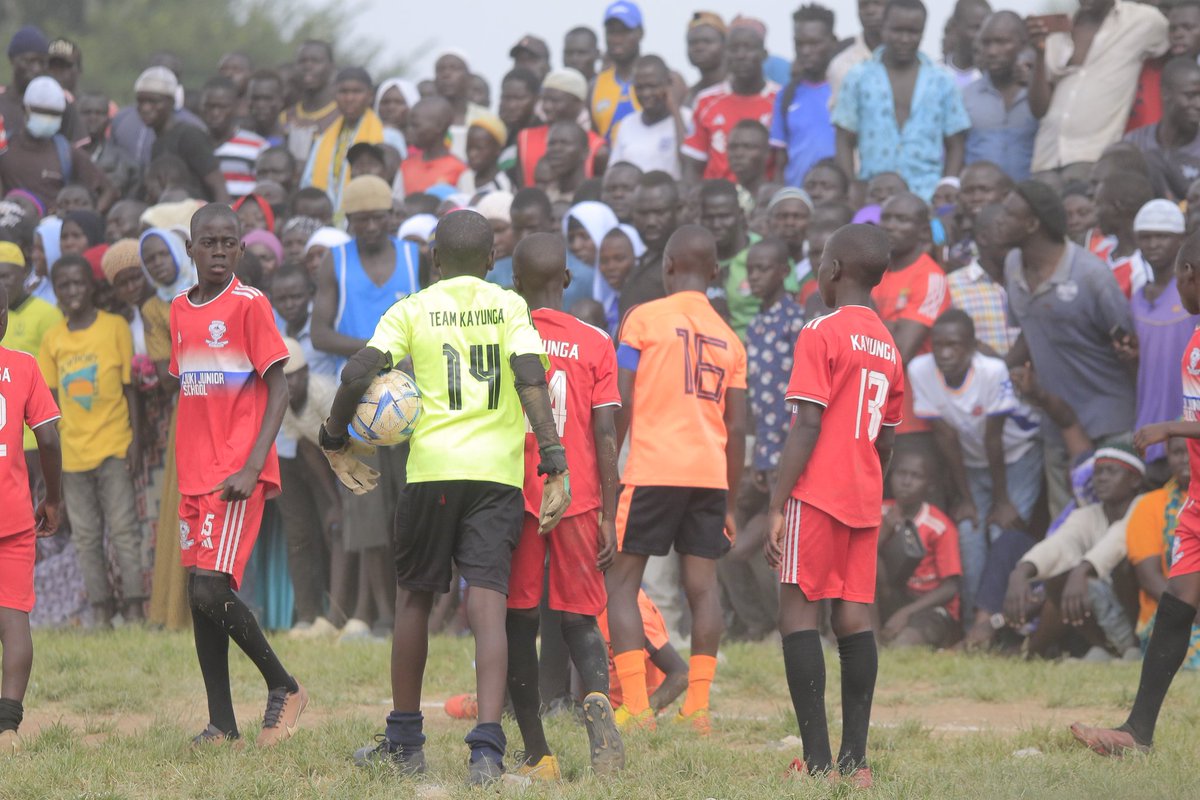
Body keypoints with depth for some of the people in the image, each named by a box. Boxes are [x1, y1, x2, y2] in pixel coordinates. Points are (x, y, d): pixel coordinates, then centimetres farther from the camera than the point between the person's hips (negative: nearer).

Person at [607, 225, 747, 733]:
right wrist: (731, 504, 18)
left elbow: (621, 406, -4)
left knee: (621, 582, 1)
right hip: (711, 474, 4)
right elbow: (737, 429, 12)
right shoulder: (730, 339, 14)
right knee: (702, 586, 5)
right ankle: (698, 709, -1)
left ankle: (635, 708, -9)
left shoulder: (644, 319, 1)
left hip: (653, 468, -4)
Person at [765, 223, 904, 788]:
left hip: (817, 495, -7)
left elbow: (807, 427, -15)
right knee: (856, 619, 5)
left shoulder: (821, 334, -9)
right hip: (864, 500, 7)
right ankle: (854, 760, 0)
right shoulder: (888, 346, 14)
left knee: (798, 614, -4)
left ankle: (817, 760, -11)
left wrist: (777, 507, -14)